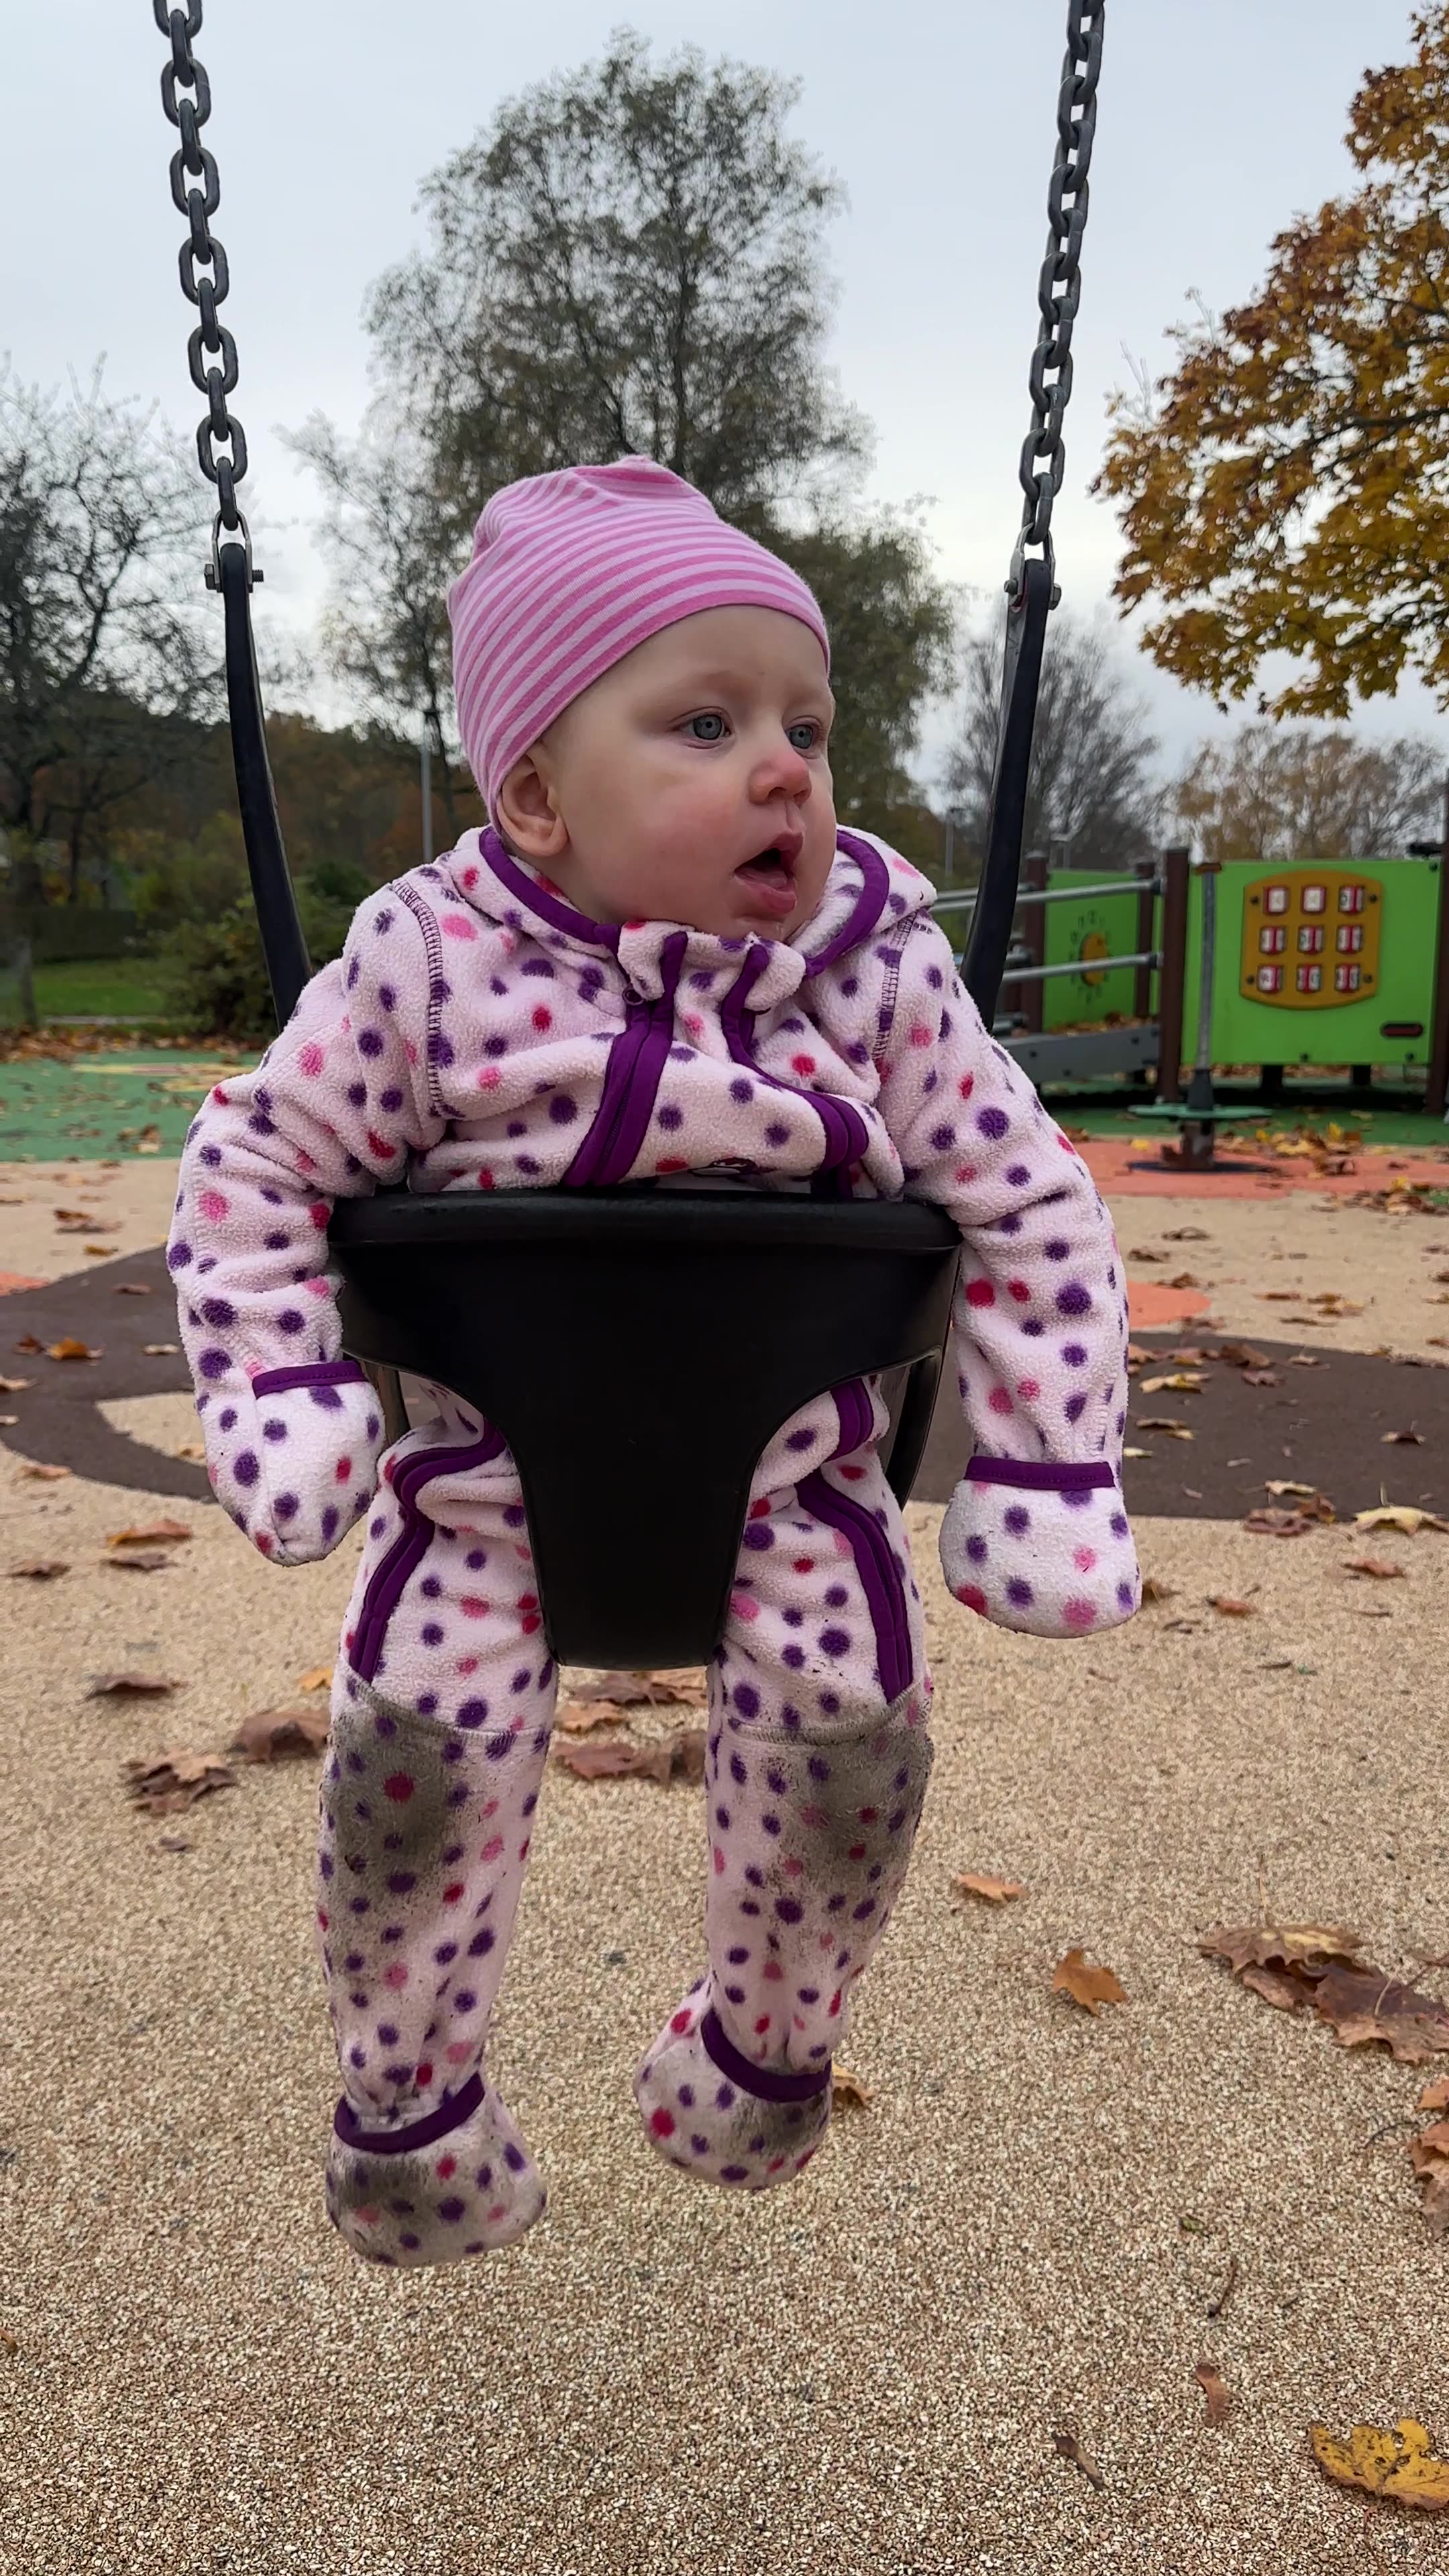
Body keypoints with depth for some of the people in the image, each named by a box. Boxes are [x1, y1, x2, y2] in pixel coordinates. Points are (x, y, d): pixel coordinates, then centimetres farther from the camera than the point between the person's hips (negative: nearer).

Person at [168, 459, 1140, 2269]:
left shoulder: (879, 976, -9)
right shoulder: (433, 965, -13)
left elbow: (1032, 1205, -4)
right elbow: (255, 1165, -5)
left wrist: (1042, 1471, -10)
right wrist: (275, 1397, -15)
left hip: (786, 1459, 1)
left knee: (852, 1736, -11)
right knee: (415, 1745, -12)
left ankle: (764, 2050, 23)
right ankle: (406, 2100, 20)